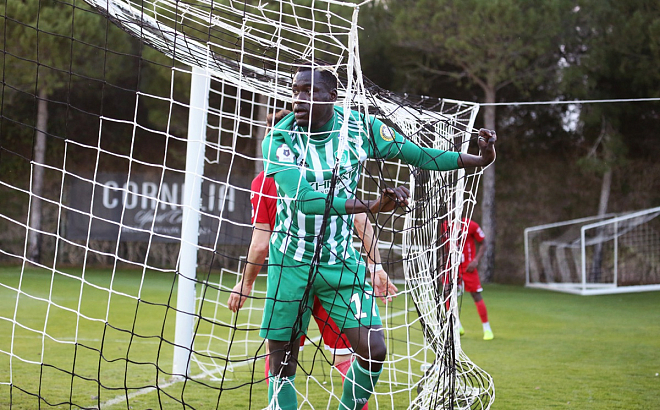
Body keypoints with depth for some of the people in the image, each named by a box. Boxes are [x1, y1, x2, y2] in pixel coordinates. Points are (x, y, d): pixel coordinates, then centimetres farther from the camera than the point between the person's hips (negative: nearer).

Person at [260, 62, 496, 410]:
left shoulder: (360, 128, -7)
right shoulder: (279, 139, -17)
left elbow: (420, 156, 2)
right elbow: (301, 197, -31)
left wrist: (478, 159, -10)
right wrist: (370, 206, -41)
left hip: (341, 260, 2)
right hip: (291, 262, -2)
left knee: (373, 351, -7)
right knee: (282, 364, 2)